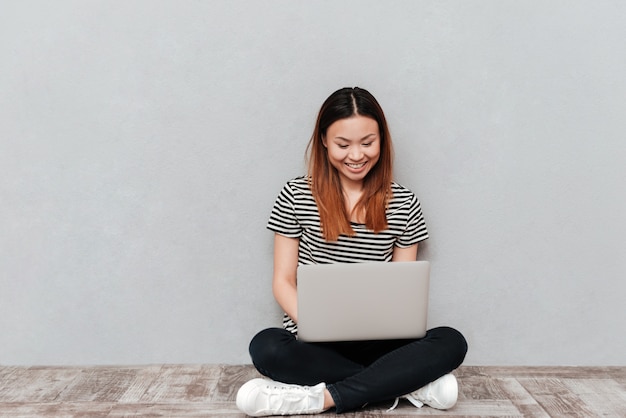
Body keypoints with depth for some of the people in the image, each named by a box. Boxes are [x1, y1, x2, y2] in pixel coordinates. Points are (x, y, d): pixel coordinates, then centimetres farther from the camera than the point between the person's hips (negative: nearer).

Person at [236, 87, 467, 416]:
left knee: (451, 342, -24)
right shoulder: (295, 196, 0)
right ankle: (412, 385, -22)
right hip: (315, 343, 0)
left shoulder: (404, 204, 4)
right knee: (266, 347, -32)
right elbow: (283, 281, 1)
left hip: (378, 342, 1)